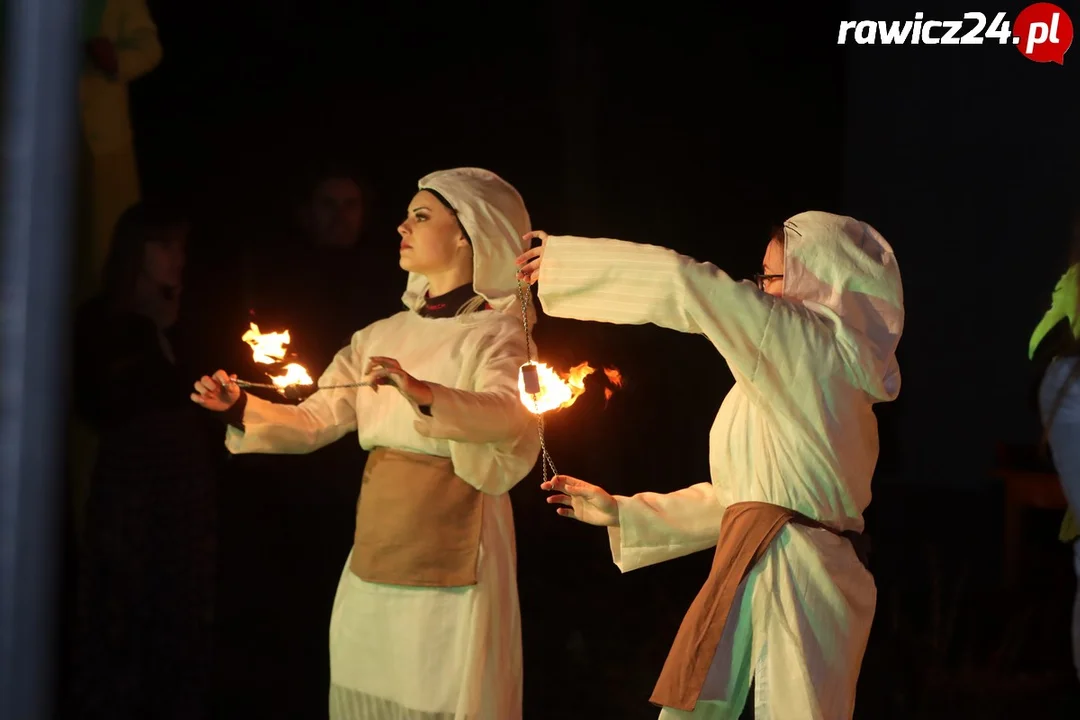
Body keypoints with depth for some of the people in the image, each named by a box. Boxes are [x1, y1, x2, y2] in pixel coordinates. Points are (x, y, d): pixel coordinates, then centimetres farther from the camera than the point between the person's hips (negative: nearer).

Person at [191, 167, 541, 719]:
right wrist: (241, 407, -9)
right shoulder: (384, 336, 13)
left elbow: (508, 417, -24)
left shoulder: (493, 333, -4)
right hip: (374, 559, 6)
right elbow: (312, 421, 8)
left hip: (451, 563, -6)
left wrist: (420, 392, -40)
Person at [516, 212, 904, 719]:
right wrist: (622, 513, 23)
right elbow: (741, 497, 24)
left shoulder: (815, 342, -5)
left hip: (793, 575, -9)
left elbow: (686, 284, -12)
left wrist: (562, 258, -5)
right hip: (752, 575, 9)